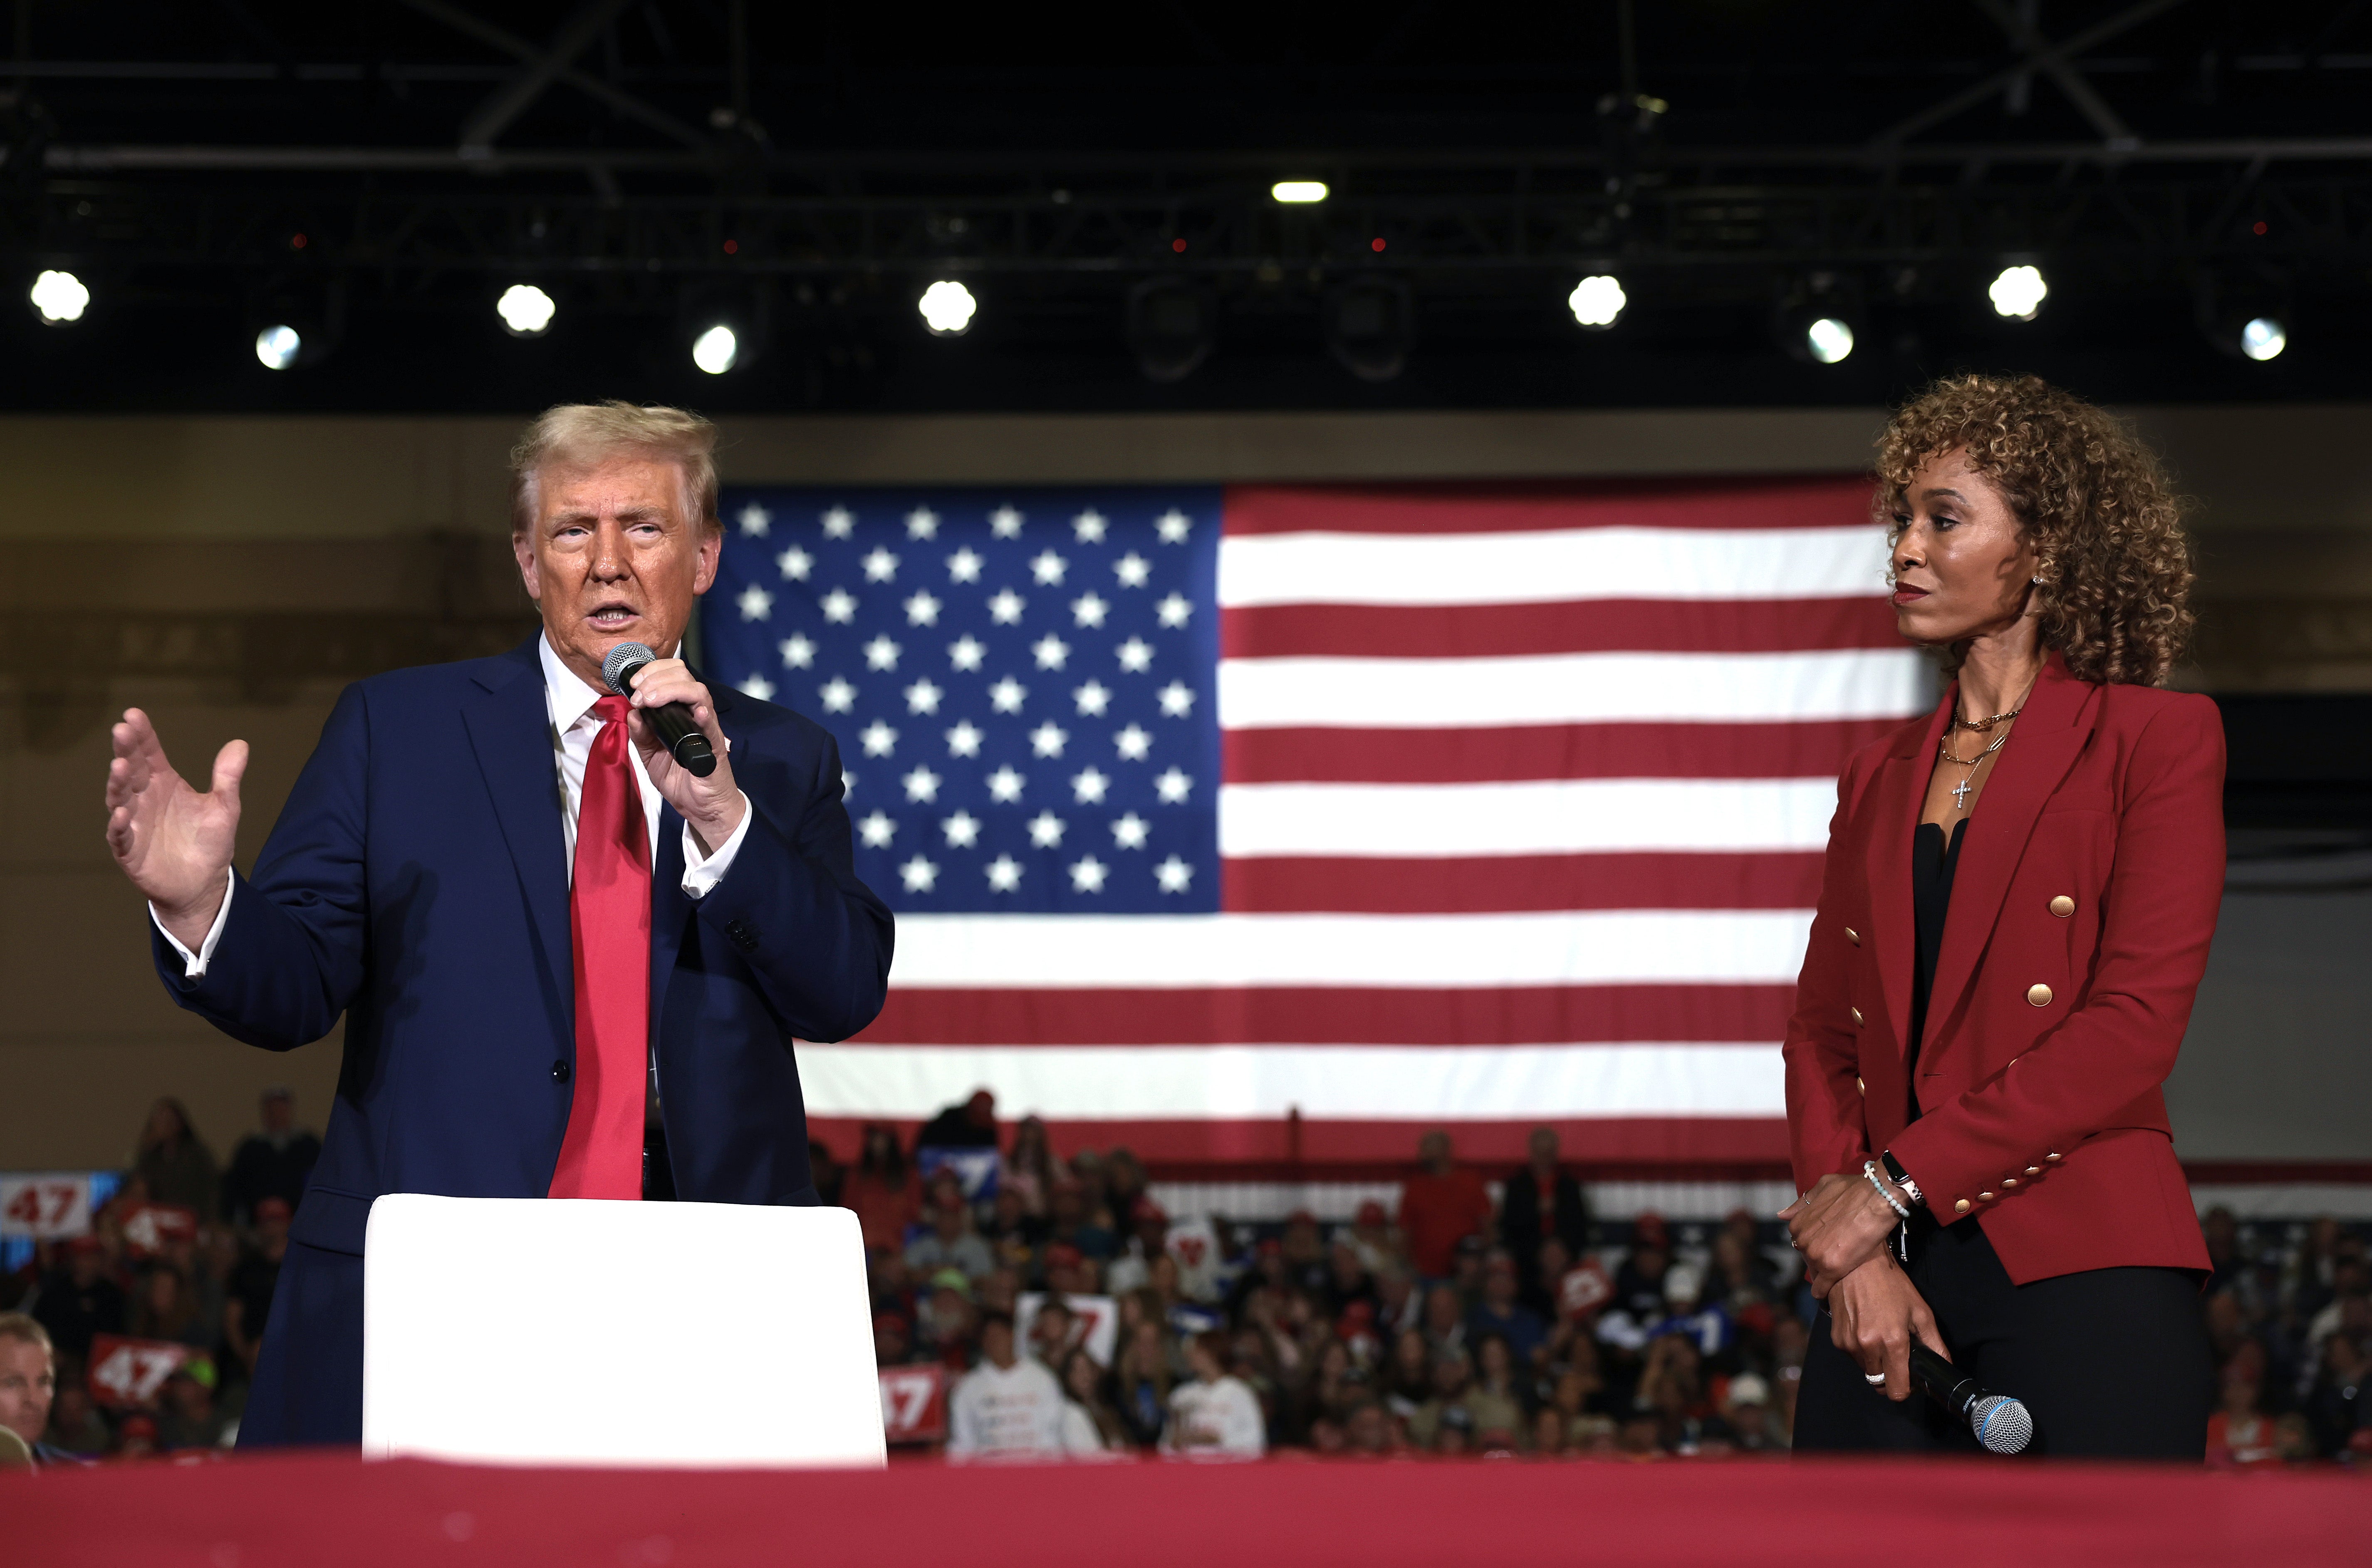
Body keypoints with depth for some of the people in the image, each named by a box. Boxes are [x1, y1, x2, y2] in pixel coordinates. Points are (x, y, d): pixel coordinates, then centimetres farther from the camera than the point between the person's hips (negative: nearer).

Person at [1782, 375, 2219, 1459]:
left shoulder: (2157, 739, 2)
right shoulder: (1879, 778, 19)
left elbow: (2135, 1025, -9)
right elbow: (1822, 1031, 13)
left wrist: (1892, 1184, -11)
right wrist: (1854, 1259, -5)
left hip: (2079, 1277, -5)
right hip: (1884, 1293, 5)